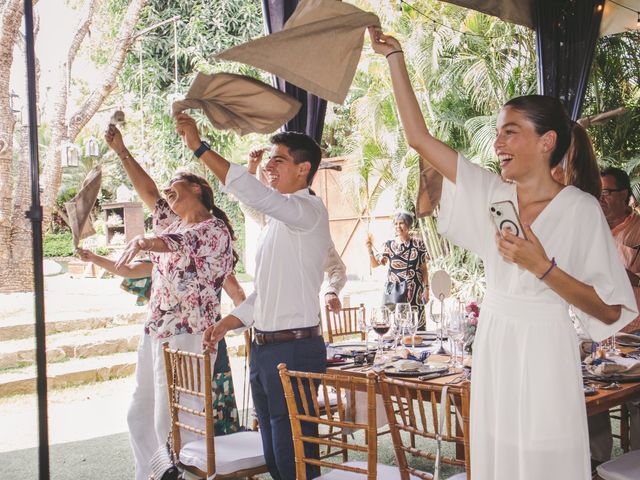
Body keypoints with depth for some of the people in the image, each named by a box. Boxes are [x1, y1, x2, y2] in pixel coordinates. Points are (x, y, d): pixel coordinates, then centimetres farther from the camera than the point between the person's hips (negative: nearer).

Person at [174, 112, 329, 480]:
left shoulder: (309, 210, -10)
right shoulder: (277, 218, 19)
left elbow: (254, 193, -28)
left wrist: (199, 147, -25)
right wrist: (226, 325, 16)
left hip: (295, 349, -9)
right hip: (264, 349, 10)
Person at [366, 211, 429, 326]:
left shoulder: (418, 244, 4)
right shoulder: (389, 245, 5)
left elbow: (424, 268, 6)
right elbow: (375, 264, 1)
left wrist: (426, 288, 1)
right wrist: (370, 249, -14)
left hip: (415, 292, 0)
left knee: (417, 324, -3)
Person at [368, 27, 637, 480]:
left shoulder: (581, 210, -9)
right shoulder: (491, 193, 3)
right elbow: (419, 137, 3)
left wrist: (542, 268, -21)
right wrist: (395, 58, 3)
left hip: (543, 353, -4)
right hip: (492, 347, 5)